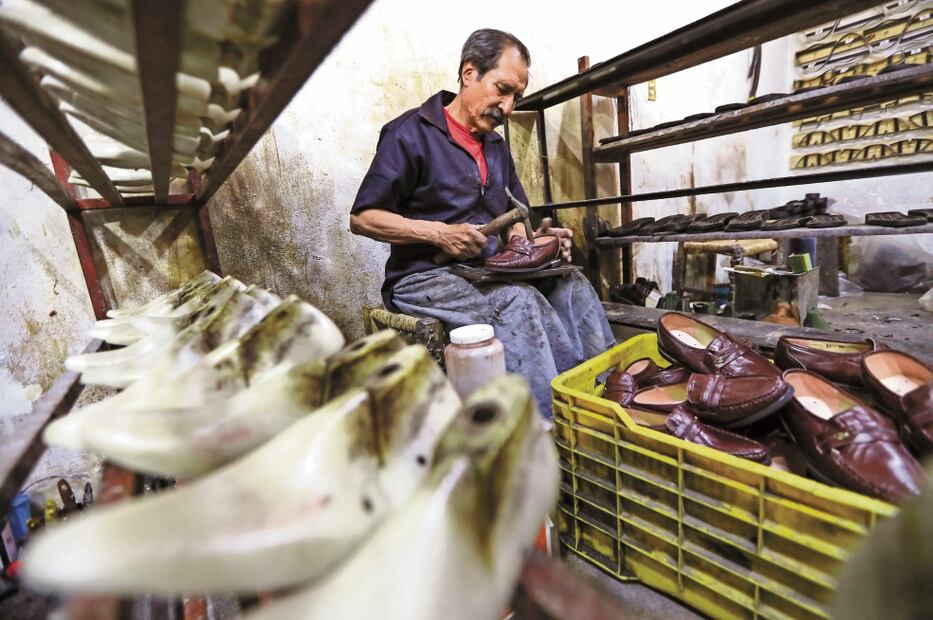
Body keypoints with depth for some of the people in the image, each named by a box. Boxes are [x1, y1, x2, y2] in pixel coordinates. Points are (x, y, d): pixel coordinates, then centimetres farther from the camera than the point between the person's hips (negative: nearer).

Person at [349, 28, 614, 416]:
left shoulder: (496, 146, 18)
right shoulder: (412, 132, -4)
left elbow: (514, 222, 19)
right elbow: (362, 218, -8)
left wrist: (533, 240, -6)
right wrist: (439, 233, -20)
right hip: (424, 276, -6)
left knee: (572, 283, -15)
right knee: (516, 300, -31)